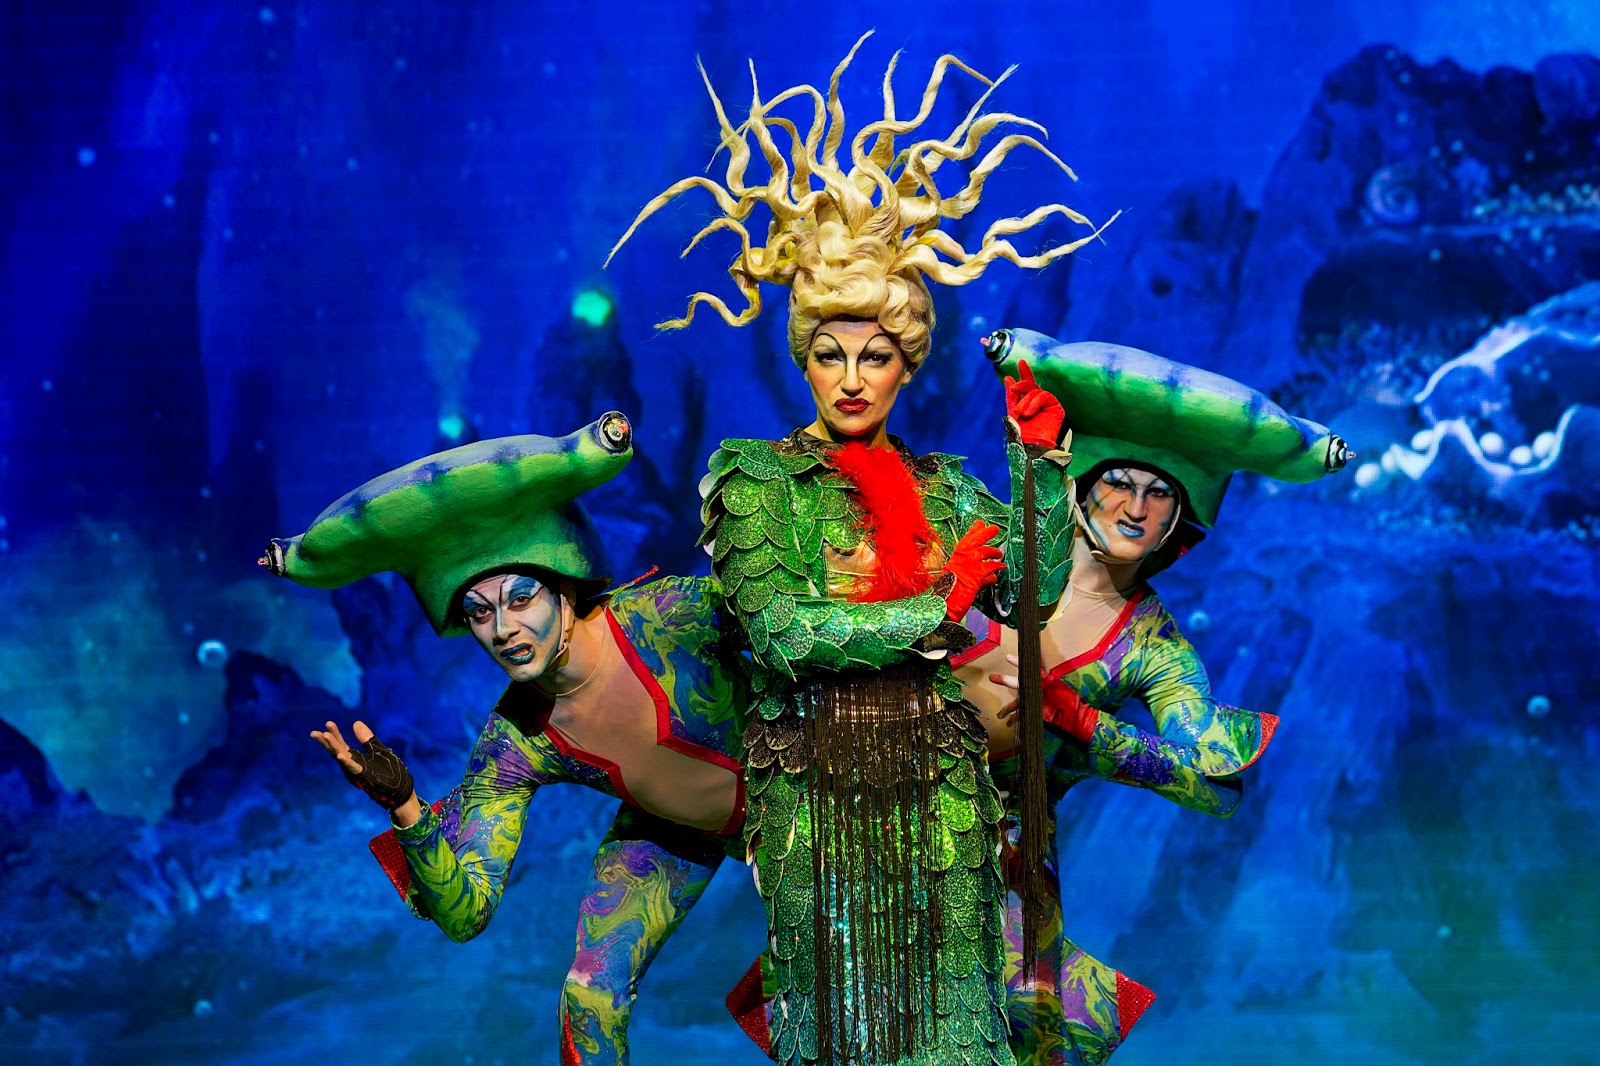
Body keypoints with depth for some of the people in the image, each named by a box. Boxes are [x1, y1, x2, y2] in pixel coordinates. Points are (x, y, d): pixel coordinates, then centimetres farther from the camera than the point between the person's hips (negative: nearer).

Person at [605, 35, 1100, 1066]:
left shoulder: (943, 483, 12)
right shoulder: (758, 477, -1)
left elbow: (1034, 591, 3)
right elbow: (783, 633, -14)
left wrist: (1042, 461, -5)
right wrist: (936, 608, -10)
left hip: (940, 791, 3)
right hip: (815, 792, -3)